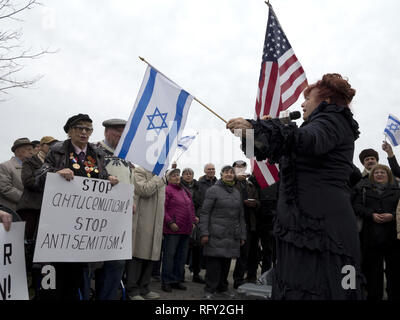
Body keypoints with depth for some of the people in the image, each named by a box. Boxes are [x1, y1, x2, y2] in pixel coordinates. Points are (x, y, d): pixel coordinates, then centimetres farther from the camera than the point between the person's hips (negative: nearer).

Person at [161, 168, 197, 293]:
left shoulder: (185, 191, 17)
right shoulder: (167, 190, -7)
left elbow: (191, 207, 22)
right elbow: (163, 208, -14)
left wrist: (193, 220, 11)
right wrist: (170, 222, -18)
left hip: (186, 230, 8)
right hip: (172, 230, -7)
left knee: (182, 256, 13)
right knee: (169, 255, 1)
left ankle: (176, 280, 24)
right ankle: (166, 281, 12)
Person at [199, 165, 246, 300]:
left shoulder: (237, 193, 16)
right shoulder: (213, 190, -1)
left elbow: (241, 216, 20)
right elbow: (204, 212, -5)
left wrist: (242, 235, 15)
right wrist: (204, 233, -13)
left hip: (232, 236, 5)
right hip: (216, 234, -5)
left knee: (226, 263, 9)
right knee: (214, 262, -4)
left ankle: (222, 288, 23)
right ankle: (210, 290, 7)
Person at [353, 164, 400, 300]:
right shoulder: (365, 191, 15)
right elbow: (357, 206, 3)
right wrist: (371, 215, -12)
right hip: (371, 236, 1)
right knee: (373, 269, 4)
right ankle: (373, 296, 13)